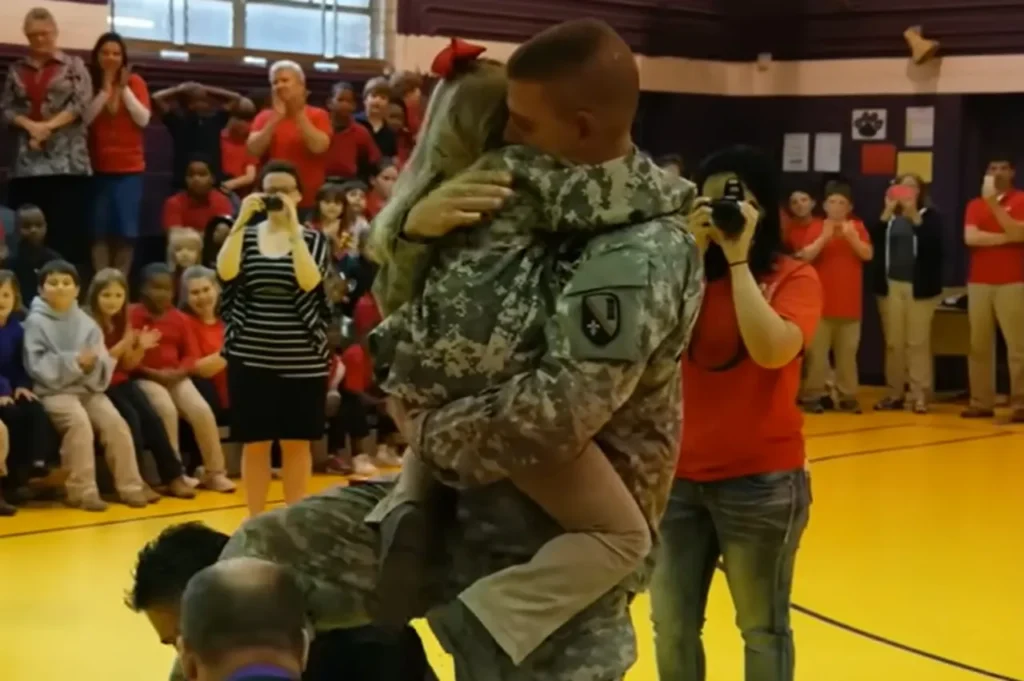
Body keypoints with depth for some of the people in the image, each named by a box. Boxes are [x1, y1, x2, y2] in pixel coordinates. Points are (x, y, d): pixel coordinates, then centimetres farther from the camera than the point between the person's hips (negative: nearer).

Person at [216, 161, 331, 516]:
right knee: (254, 443, 4)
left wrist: (292, 227, -22)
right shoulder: (246, 235, 5)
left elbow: (309, 281, -18)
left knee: (296, 443, 6)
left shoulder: (314, 239, 2)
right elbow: (225, 273, -15)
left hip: (302, 360, -1)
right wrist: (241, 221, -20)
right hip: (250, 358, 1)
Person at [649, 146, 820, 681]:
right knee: (672, 626, 10)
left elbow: (773, 351, -23)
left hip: (760, 479, -4)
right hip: (678, 475, 4)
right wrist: (693, 254, -13)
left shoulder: (793, 277, -4)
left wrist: (738, 260, -18)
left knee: (762, 628, 5)